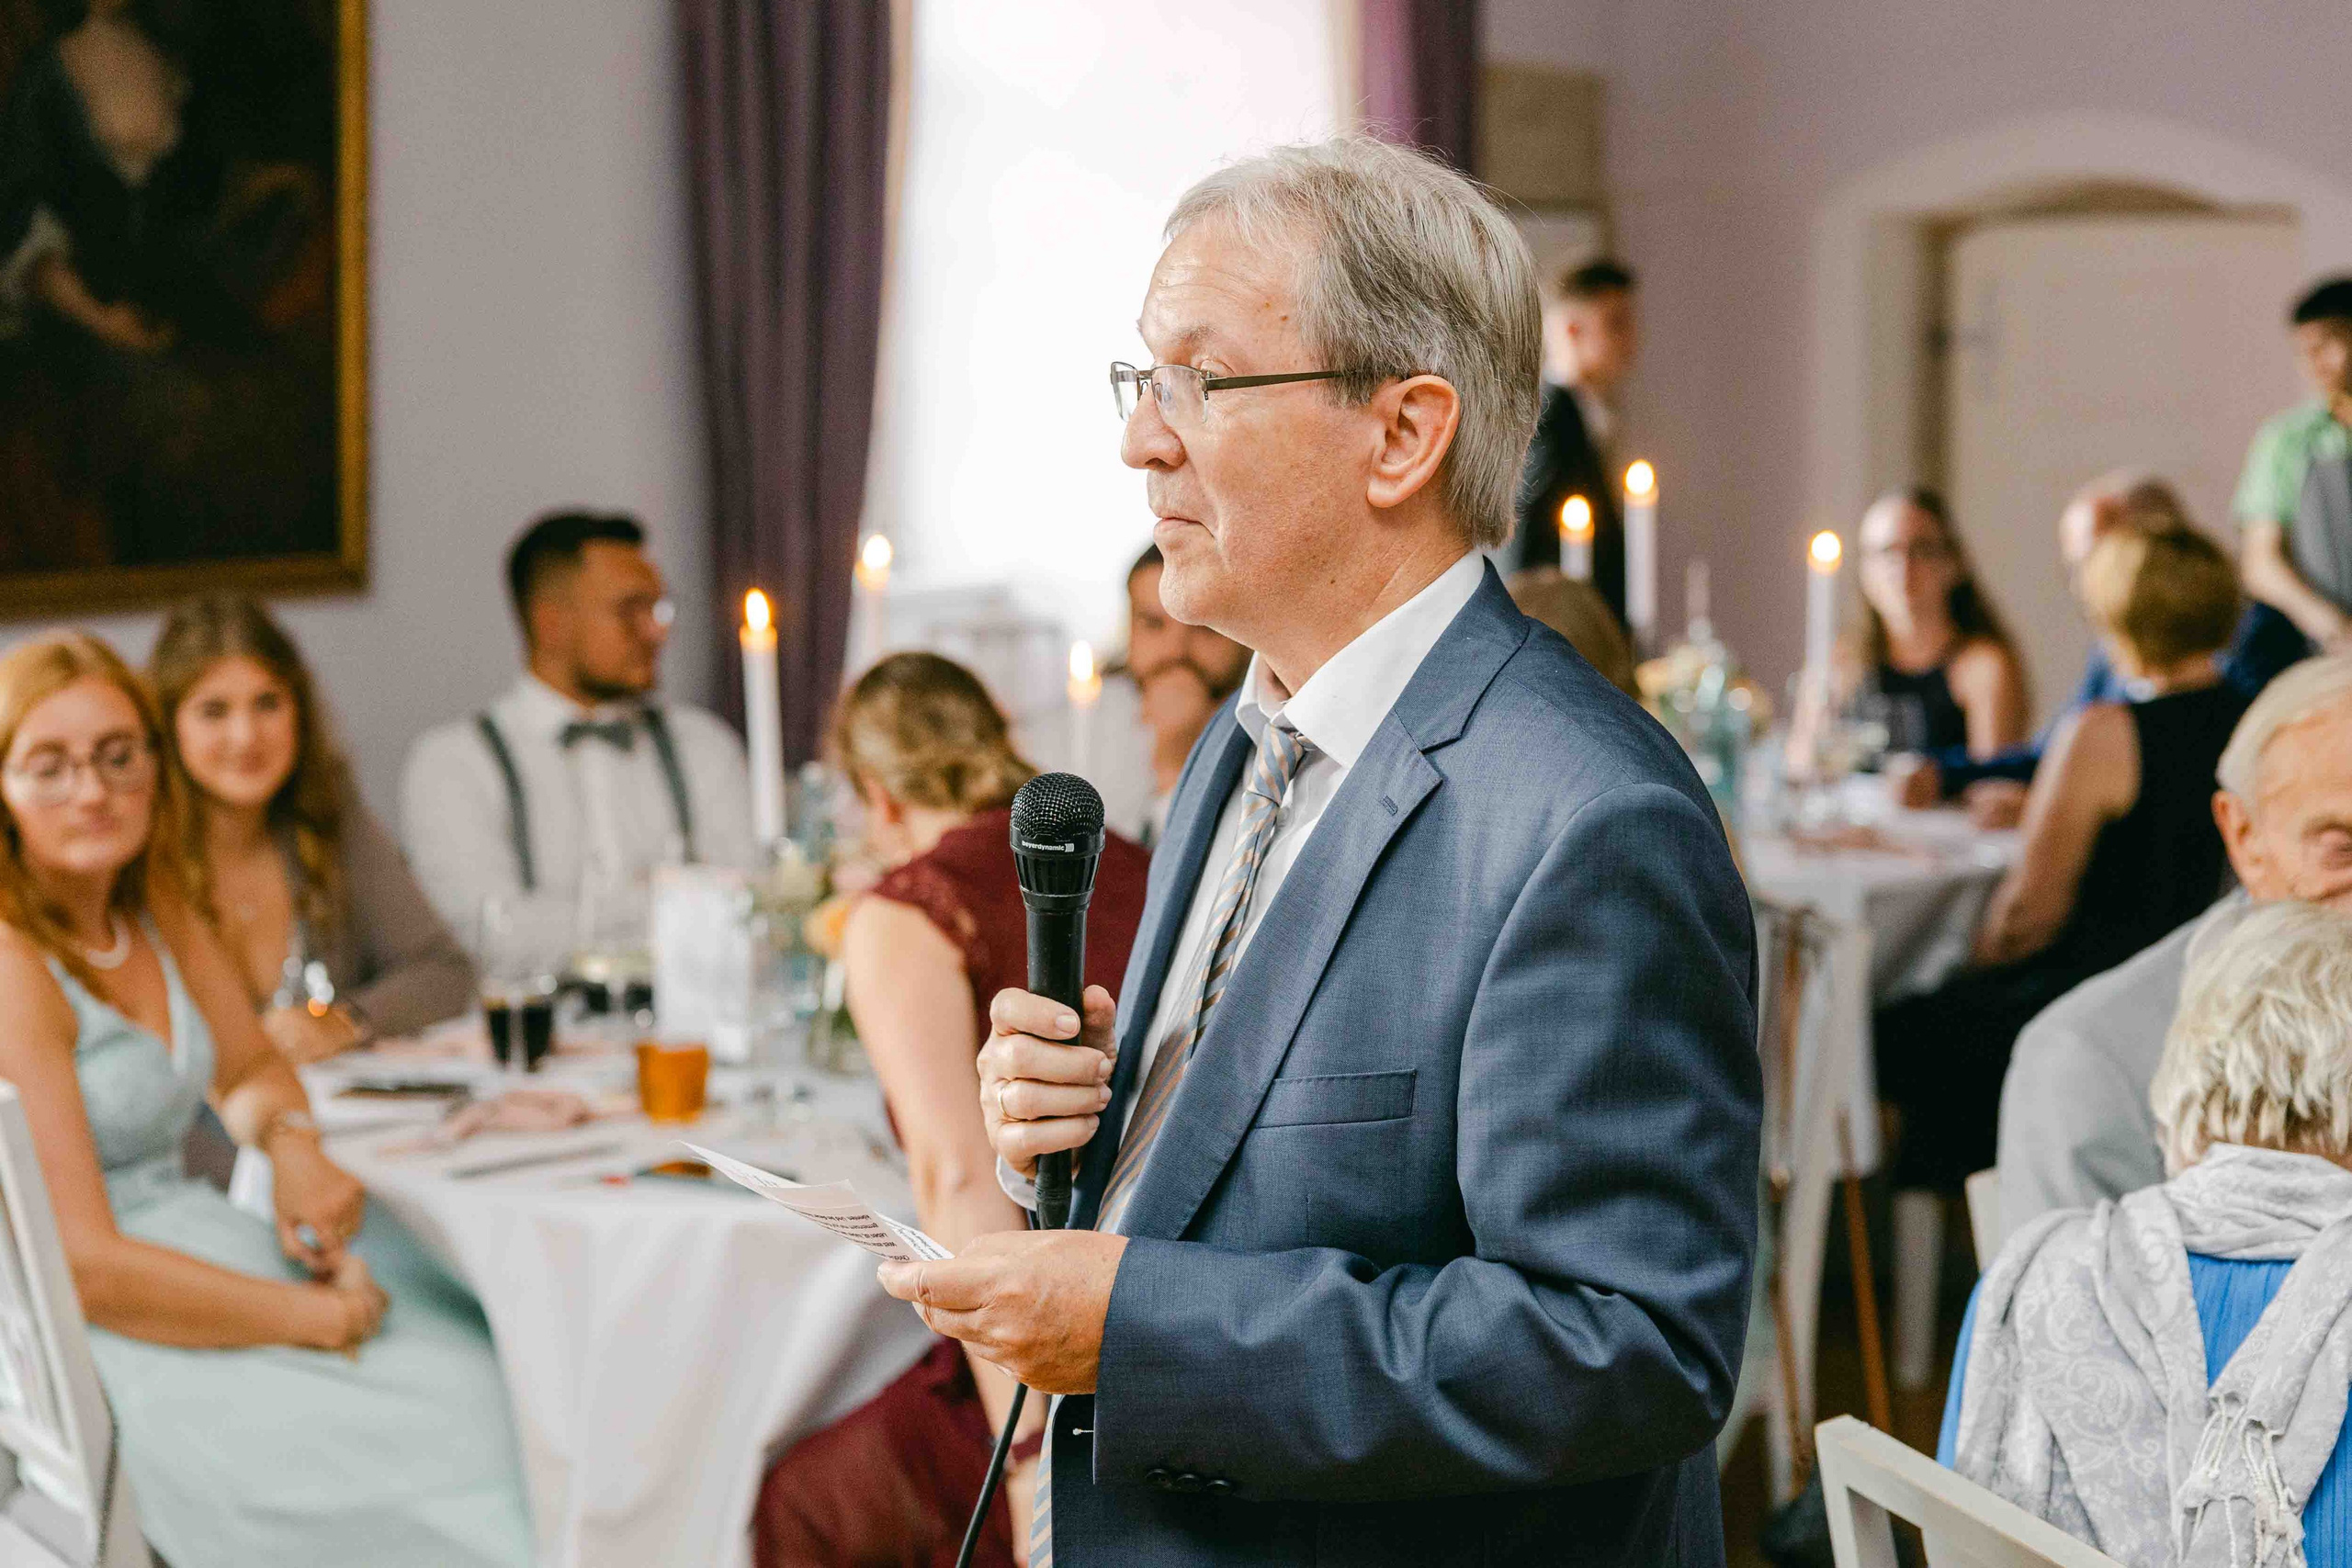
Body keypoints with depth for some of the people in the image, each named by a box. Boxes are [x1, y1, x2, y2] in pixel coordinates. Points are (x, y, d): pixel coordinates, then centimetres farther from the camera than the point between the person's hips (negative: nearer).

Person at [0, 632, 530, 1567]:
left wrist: (294, 1143, -2)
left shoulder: (152, 904, 8)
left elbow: (247, 1069, 22)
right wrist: (313, 1317, -16)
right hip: (102, 1344, -8)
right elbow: (83, 1264, -21)